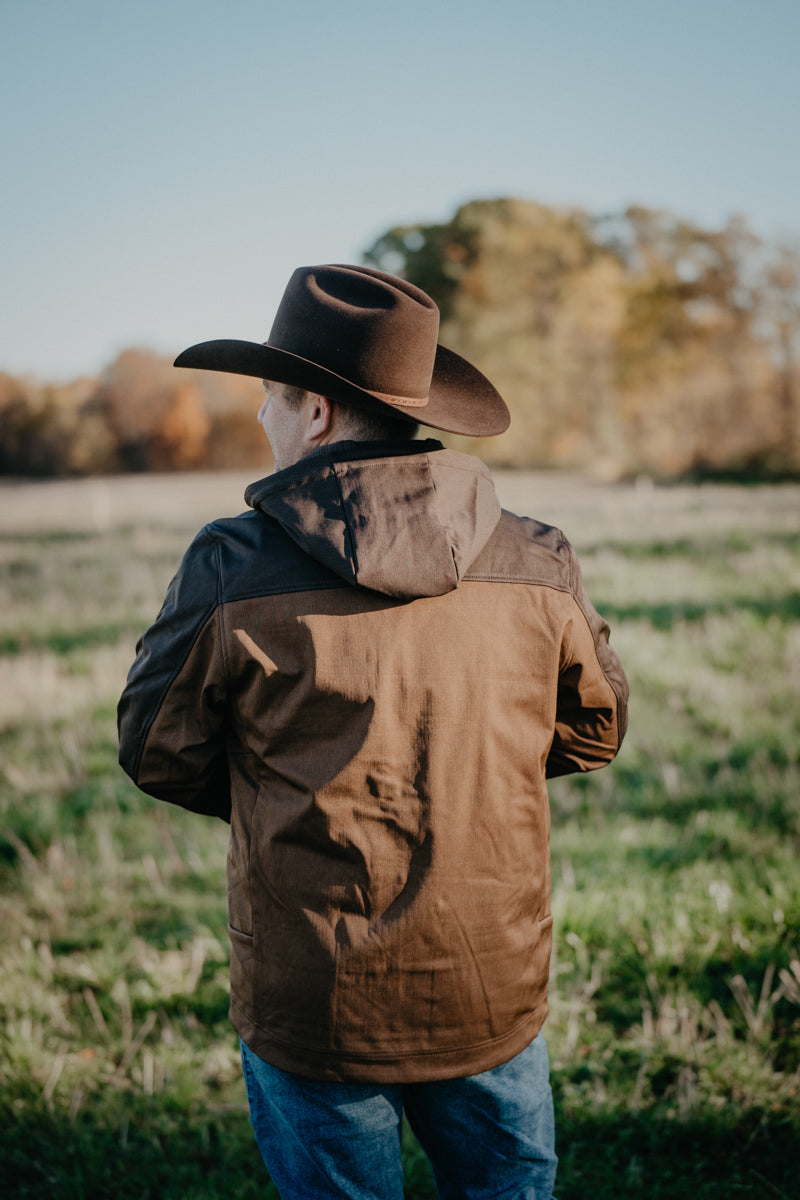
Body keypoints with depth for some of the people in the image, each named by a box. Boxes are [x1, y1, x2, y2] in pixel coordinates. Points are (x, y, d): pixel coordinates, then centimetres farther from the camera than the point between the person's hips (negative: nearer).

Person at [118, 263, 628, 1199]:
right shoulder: (536, 563, -8)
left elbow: (157, 752, -3)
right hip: (496, 995, 2)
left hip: (315, 1012, -2)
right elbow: (593, 730, 7)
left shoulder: (234, 570, -16)